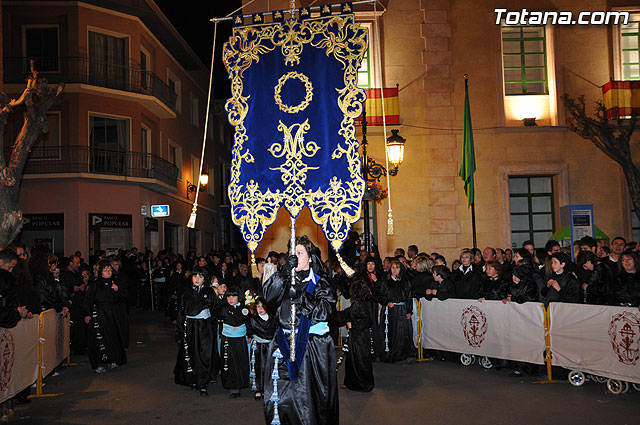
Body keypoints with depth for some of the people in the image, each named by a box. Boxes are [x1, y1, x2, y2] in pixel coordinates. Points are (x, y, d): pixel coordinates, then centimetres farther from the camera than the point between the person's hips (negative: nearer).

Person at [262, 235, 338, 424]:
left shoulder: (318, 282, 5)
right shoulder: (286, 279, 14)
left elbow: (325, 311, -7)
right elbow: (268, 295, -4)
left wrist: (303, 298, -18)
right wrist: (284, 273, -15)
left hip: (312, 343, -3)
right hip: (285, 341, 3)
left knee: (307, 391, -6)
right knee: (280, 387, -2)